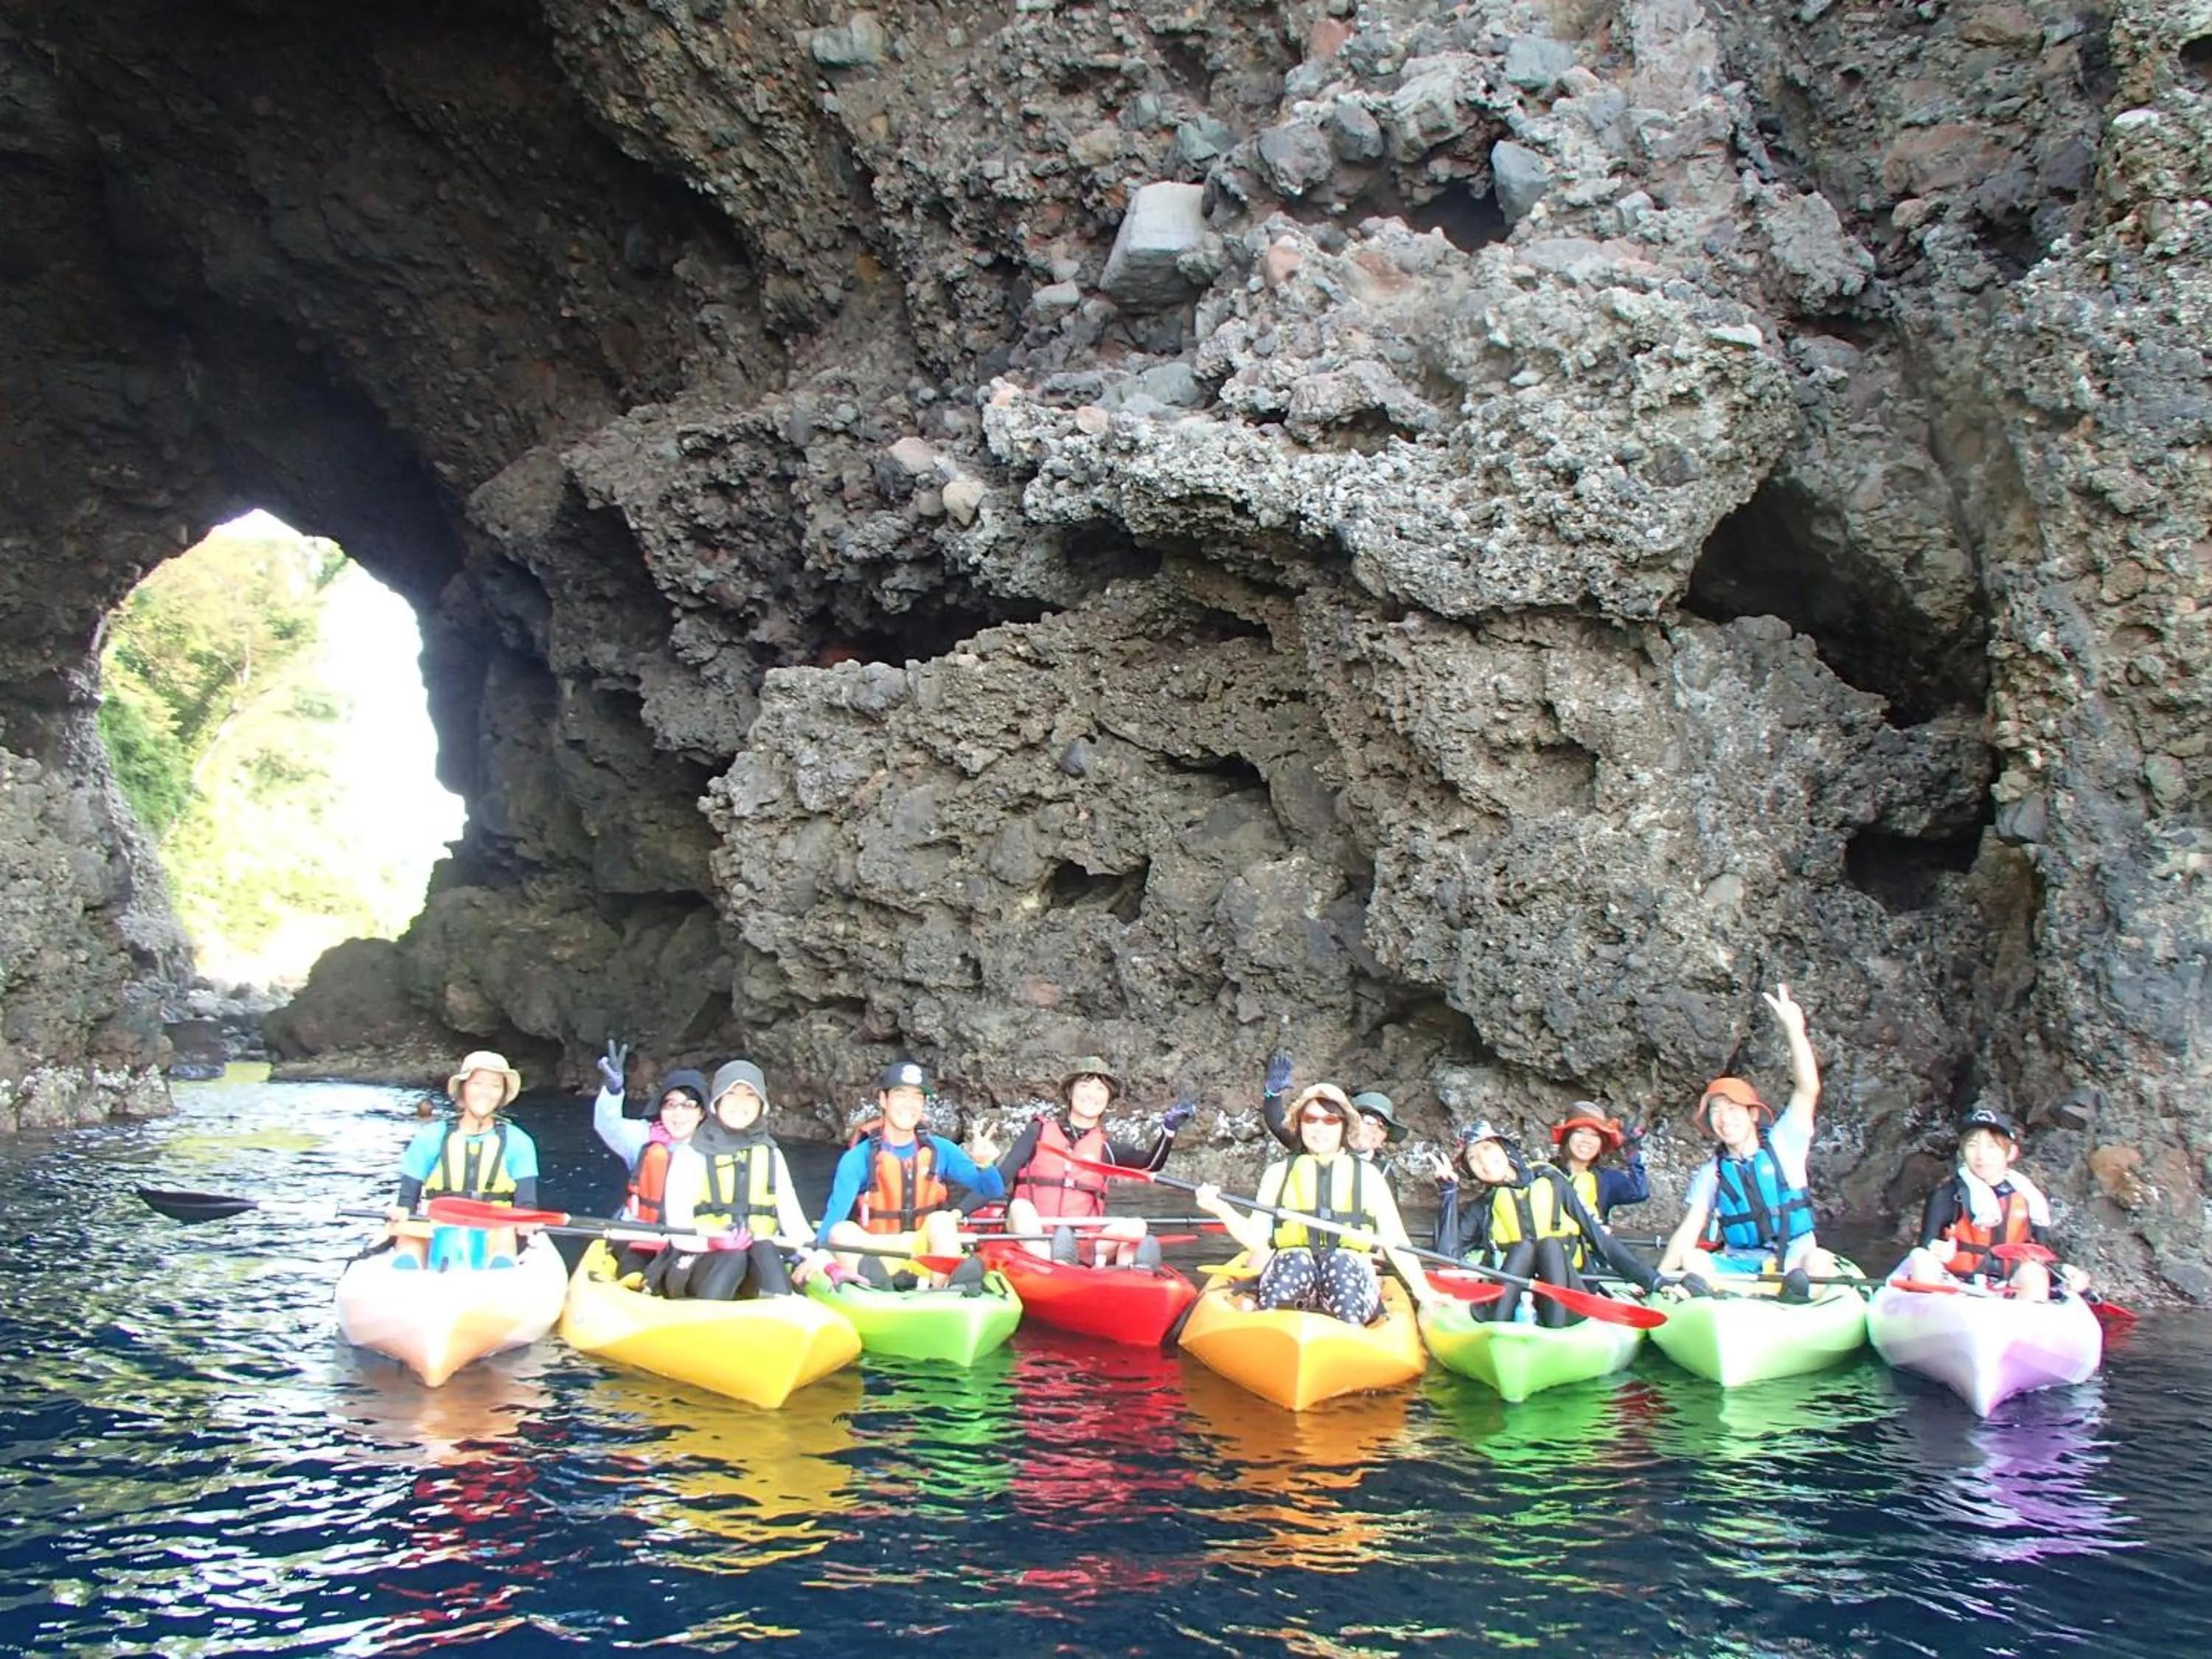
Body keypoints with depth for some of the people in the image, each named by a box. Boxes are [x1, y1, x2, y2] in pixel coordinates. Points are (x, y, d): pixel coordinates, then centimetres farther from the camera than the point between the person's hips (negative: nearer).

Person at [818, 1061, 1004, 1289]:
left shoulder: (940, 1150, 2)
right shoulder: (859, 1158, -5)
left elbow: (994, 1192, -3)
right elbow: (836, 1211, -16)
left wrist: (984, 1165, -25)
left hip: (930, 1256, 1)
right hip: (874, 1253, -1)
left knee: (941, 1220, -27)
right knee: (840, 1232, -26)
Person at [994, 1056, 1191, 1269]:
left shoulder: (1106, 1148, 13)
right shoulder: (1039, 1131, 8)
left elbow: (1152, 1164, -2)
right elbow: (1001, 1176, 2)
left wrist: (1169, 1130, -17)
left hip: (1081, 1240, 2)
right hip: (1029, 1232, -2)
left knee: (1136, 1226, -19)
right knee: (1020, 1207, -33)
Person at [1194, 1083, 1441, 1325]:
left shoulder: (1368, 1176, 17)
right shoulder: (1279, 1173, 18)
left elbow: (1396, 1242, 11)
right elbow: (1257, 1238, 7)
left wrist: (1423, 1290, -2)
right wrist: (1222, 1209, -11)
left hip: (1351, 1278, 0)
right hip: (1289, 1270, 0)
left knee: (1341, 1262, -34)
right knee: (1296, 1261, -33)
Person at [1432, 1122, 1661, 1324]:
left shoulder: (1552, 1183, 10)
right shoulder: (1481, 1208, 12)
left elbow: (1602, 1238, 6)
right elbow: (1448, 1255, -4)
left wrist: (1652, 1280, -3)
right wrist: (1449, 1191, -4)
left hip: (1563, 1301, 0)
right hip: (1510, 1303, 0)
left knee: (1550, 1244, -24)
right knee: (1524, 1246, -23)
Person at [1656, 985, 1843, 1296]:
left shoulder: (1782, 1144, 5)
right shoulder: (1710, 1174, 10)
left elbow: (1808, 1090, -8)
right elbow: (1689, 1231, 2)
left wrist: (1794, 1031, -19)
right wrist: (1660, 1276, -14)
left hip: (1792, 1260, -1)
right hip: (1737, 1266, 1)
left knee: (1820, 1261, -33)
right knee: (1691, 1260, -26)